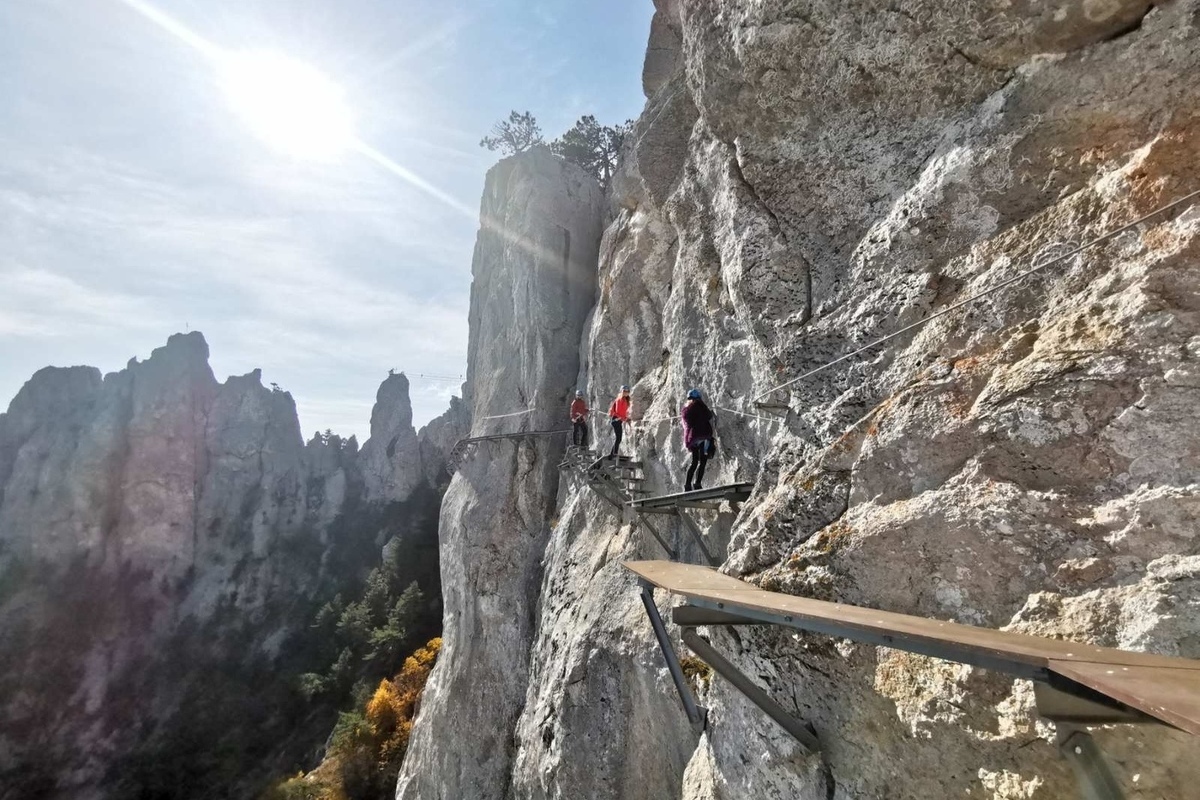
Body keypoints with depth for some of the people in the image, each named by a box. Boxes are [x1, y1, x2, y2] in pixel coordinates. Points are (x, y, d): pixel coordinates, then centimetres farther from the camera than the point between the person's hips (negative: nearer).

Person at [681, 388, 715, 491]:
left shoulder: (685, 408, 16)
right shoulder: (698, 404, -4)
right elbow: (708, 416, -4)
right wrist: (711, 412, 17)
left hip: (691, 437, 7)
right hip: (703, 435, -7)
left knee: (694, 462, 15)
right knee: (702, 462, -6)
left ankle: (687, 485, 8)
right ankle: (697, 484, -17)